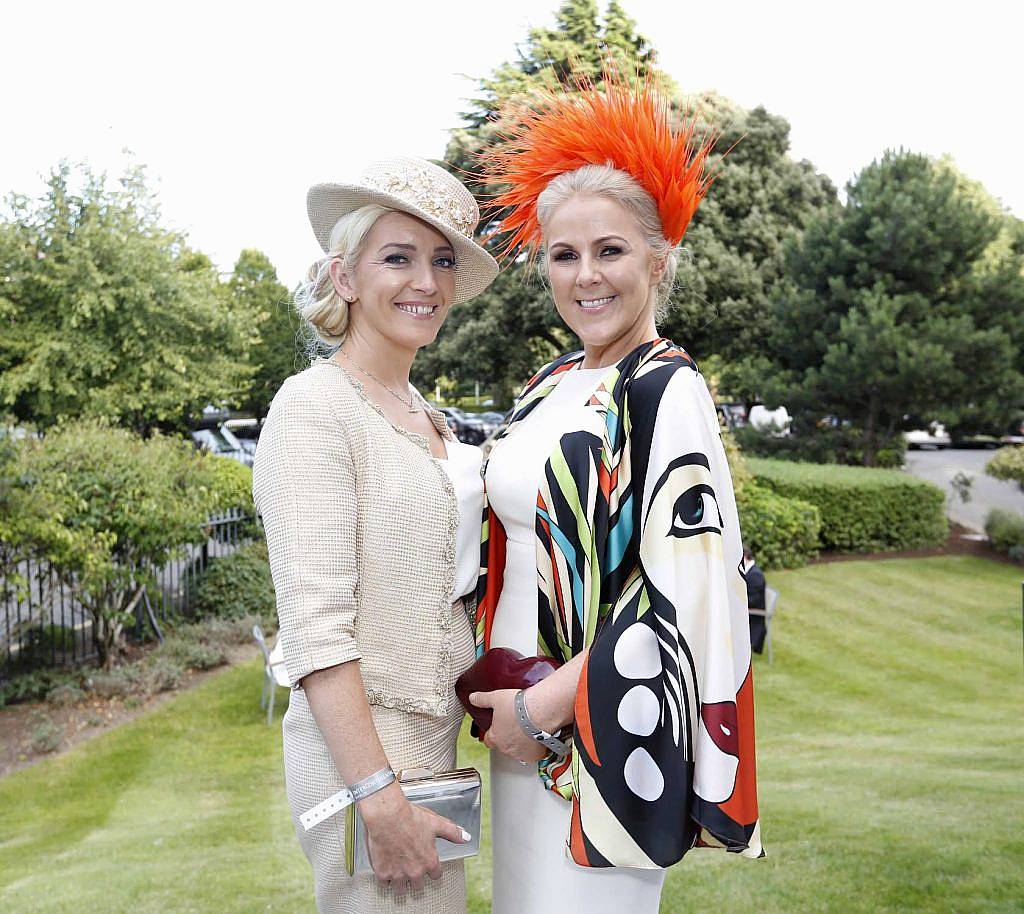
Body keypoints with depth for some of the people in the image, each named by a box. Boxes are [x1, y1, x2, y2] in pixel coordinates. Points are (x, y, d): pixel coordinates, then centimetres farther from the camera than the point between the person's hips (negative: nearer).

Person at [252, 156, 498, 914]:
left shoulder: (424, 414, 11)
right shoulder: (316, 406, -14)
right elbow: (316, 622, -20)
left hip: (434, 732, 8)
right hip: (361, 745, -8)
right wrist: (378, 793, -22)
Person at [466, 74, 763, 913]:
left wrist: (541, 710, -15)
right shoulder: (549, 388, 9)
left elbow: (683, 594, -20)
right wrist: (498, 695, 6)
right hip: (520, 717, 7)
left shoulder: (667, 393, -14)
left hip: (604, 731, -7)